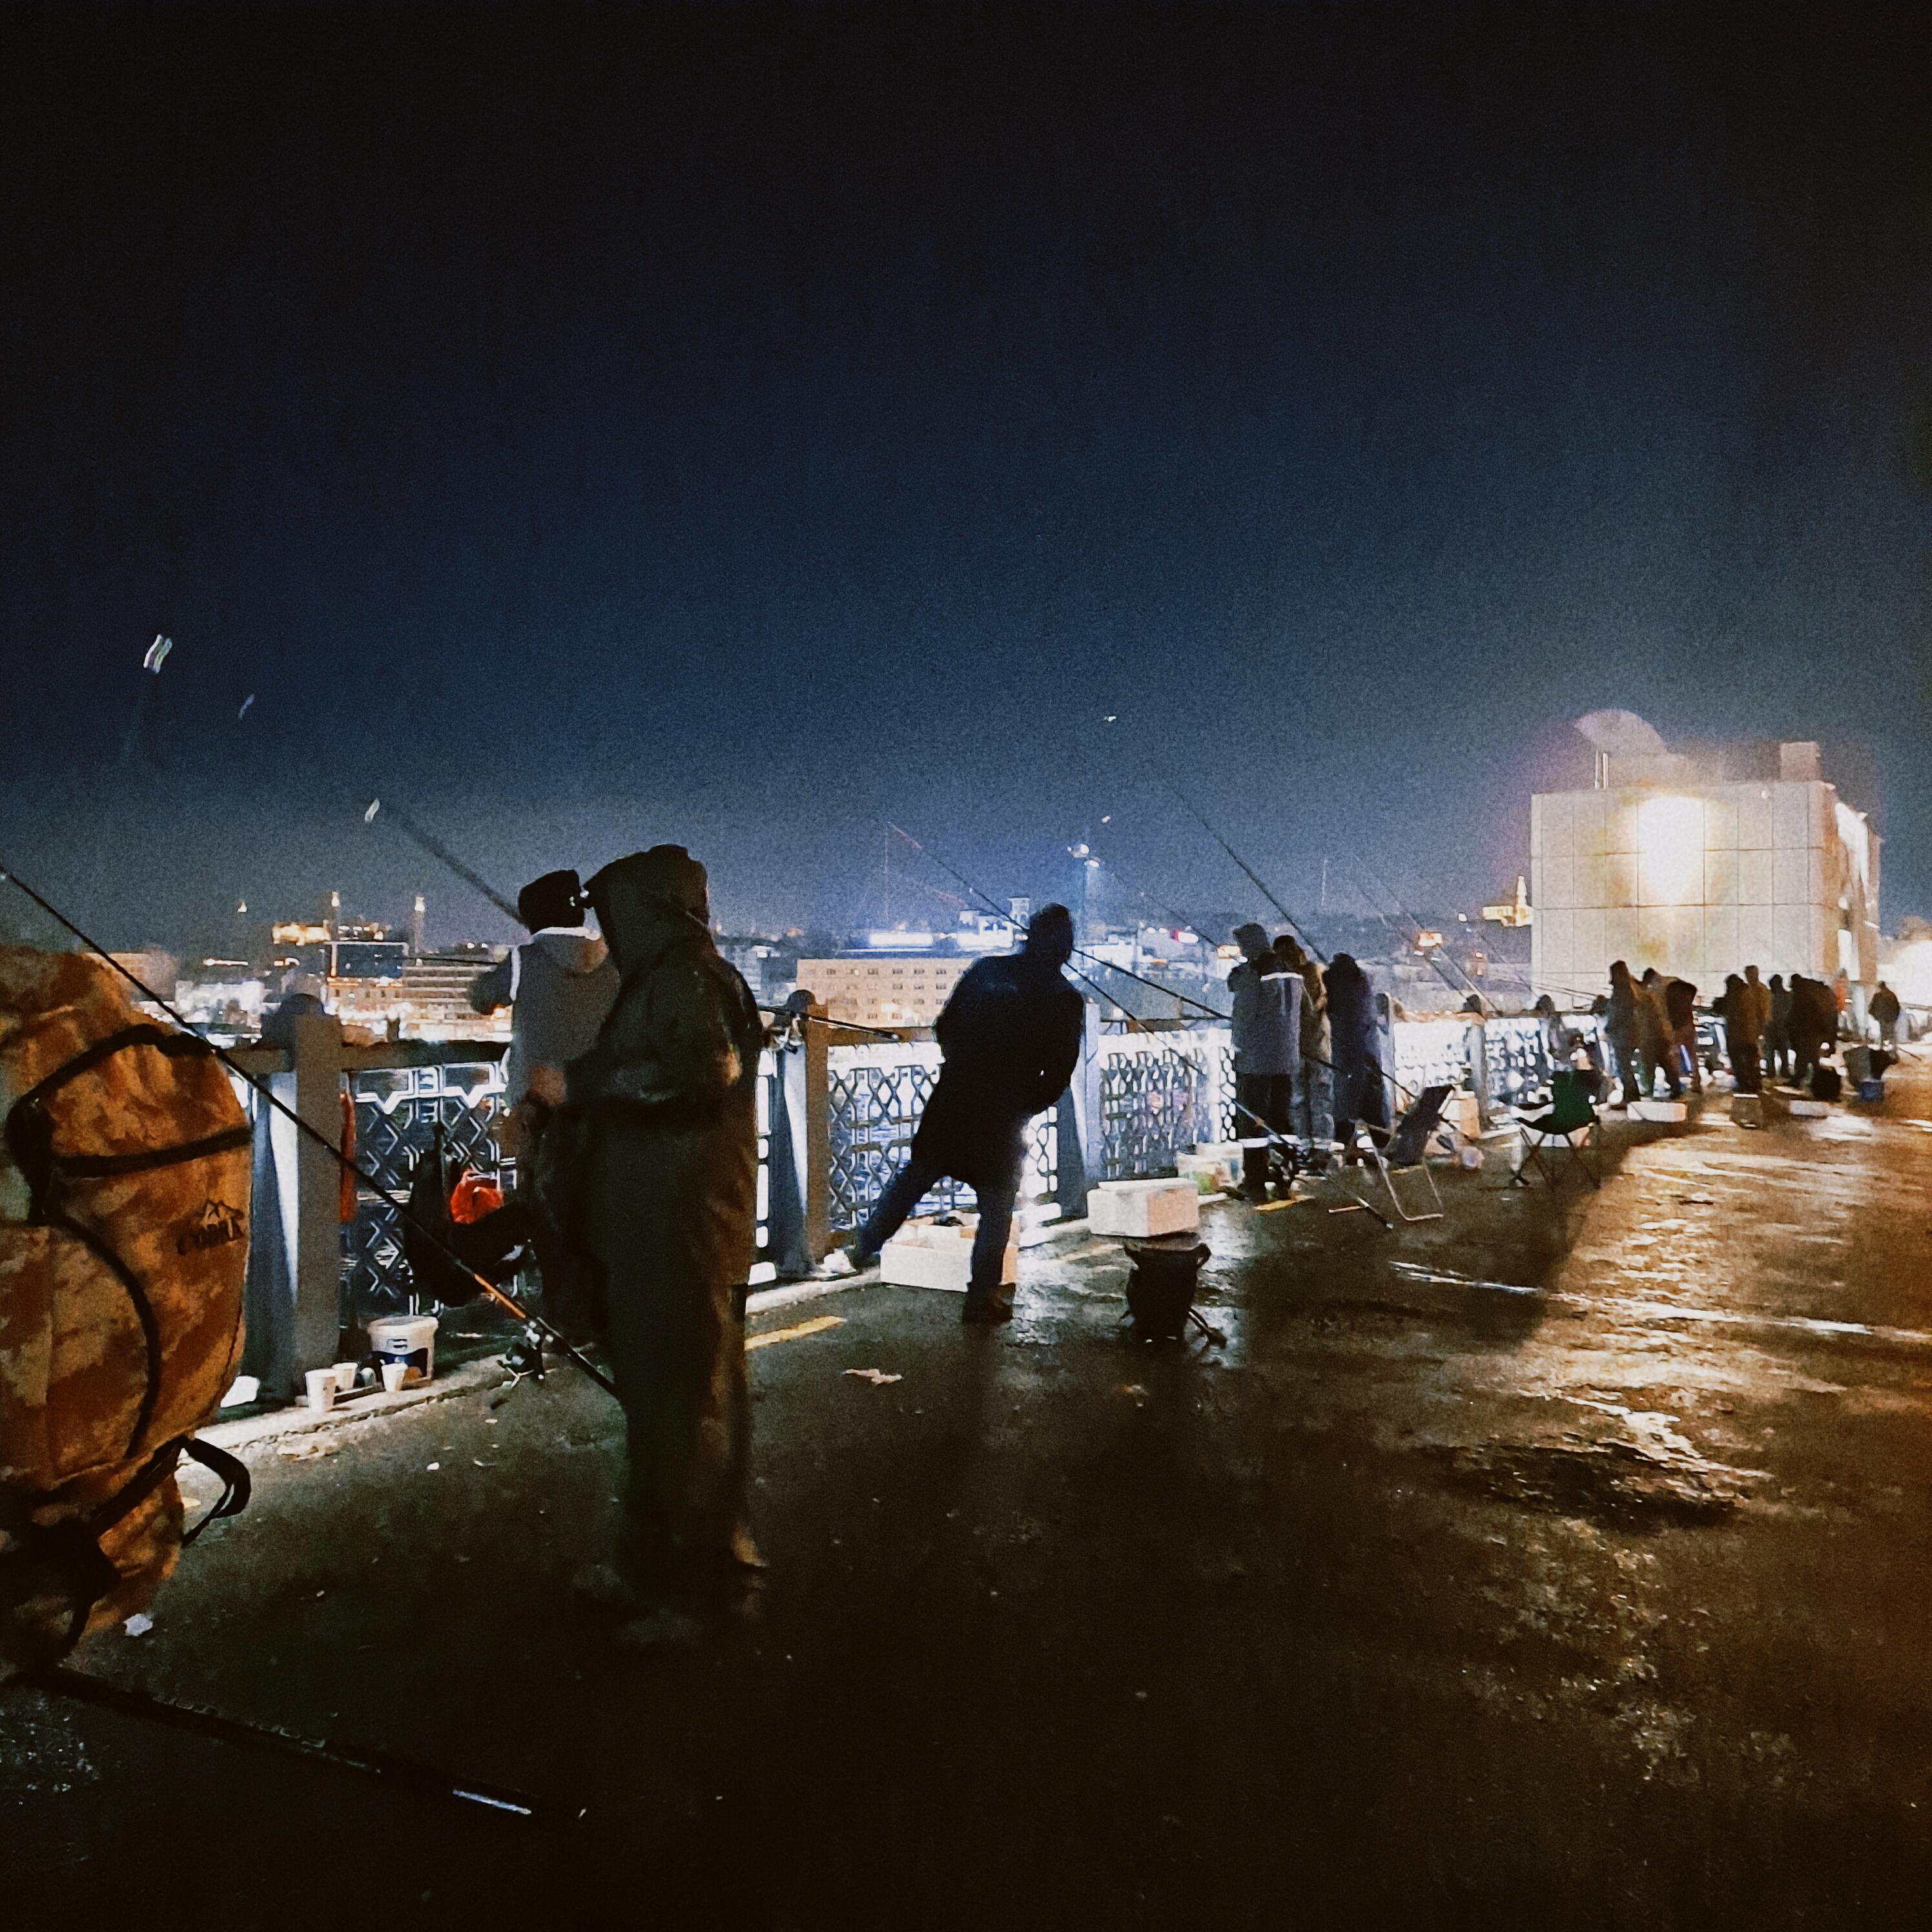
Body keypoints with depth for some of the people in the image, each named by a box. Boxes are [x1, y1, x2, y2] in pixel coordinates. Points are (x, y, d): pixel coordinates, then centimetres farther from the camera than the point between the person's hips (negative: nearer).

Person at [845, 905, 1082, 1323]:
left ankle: (866, 1247, 32)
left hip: (952, 1100, 3)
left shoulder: (984, 970, 1)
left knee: (912, 1177, 21)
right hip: (1005, 1117, -3)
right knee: (997, 1210, 11)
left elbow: (944, 1026, 7)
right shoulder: (1064, 1000, -7)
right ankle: (981, 1297, 17)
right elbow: (1059, 1073, -6)